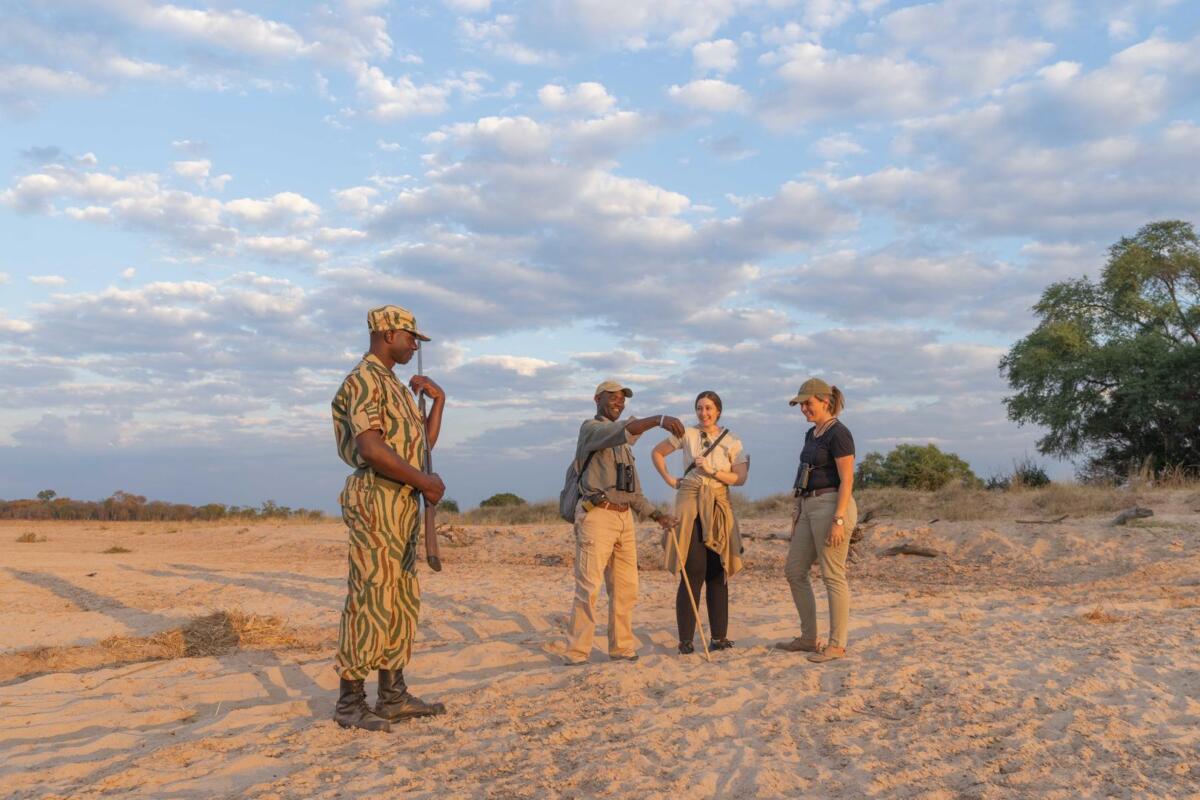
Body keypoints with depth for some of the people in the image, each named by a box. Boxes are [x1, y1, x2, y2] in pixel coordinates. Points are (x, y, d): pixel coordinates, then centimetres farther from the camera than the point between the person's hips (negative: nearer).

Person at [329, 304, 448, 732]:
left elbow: (424, 442, 23)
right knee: (369, 598, -7)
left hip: (403, 503, 10)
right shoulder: (363, 379, -10)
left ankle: (392, 695, 16)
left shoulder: (395, 386, 22)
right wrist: (426, 481, -16)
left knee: (401, 599, 10)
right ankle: (350, 701, 1)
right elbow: (371, 448, -22)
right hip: (375, 499, -10)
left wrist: (439, 399, 15)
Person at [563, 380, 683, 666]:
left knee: (626, 588, 8)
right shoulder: (590, 428, -3)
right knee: (588, 587, -10)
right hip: (597, 516, -8)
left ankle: (622, 648, 16)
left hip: (624, 518, 8)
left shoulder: (622, 443, 23)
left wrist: (657, 515, 12)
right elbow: (623, 431, -27)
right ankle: (576, 654, -6)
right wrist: (659, 419, -41)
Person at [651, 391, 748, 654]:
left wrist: (712, 471, -14)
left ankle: (719, 636, 12)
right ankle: (685, 639, -1)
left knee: (718, 573, 4)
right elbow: (657, 452, 15)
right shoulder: (686, 435, 4)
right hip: (690, 504, -2)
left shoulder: (732, 441, 6)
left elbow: (741, 477, -3)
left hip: (719, 506, 2)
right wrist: (669, 480, 6)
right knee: (693, 572, -6)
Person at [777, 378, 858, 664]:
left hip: (832, 507, -10)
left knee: (833, 576, -3)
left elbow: (847, 480, -17)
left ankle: (837, 644, 7)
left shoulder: (839, 434, -12)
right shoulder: (812, 434, 16)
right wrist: (798, 511, 18)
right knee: (794, 571, 10)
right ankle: (809, 638, 19)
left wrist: (838, 520, -21)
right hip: (811, 507, 10)